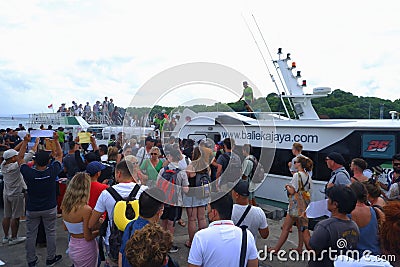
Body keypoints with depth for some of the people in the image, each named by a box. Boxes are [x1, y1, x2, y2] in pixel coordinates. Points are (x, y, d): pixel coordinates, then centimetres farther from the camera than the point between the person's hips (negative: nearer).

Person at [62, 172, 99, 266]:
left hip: (72, 247, 6)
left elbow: (66, 228, 10)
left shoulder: (65, 206, -6)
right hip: (85, 250, -6)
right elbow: (88, 237, -20)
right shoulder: (86, 209, -27)